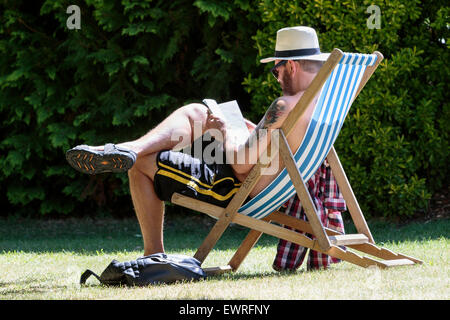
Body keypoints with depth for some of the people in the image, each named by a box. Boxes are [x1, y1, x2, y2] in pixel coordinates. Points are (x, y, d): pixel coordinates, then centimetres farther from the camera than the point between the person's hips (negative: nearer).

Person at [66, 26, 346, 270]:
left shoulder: (286, 106, -27)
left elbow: (242, 164, -26)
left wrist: (224, 136, -7)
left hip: (237, 195, -10)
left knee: (142, 164, 4)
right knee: (193, 113, 13)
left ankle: (154, 255, 14)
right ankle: (128, 150, -5)